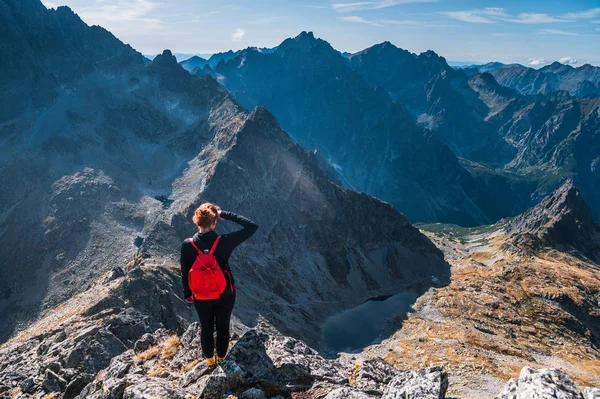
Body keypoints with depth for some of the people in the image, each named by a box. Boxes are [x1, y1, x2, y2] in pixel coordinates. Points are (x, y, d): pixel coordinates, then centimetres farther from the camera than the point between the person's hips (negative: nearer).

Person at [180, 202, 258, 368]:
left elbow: (185, 274, -8)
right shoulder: (224, 242, -26)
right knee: (223, 327, 23)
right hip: (225, 294, -1)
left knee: (206, 328, 25)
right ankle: (221, 358, 45)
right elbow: (252, 226, -19)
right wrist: (226, 214, -20)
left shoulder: (187, 245, -21)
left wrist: (187, 294, 10)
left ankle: (210, 360, 46)